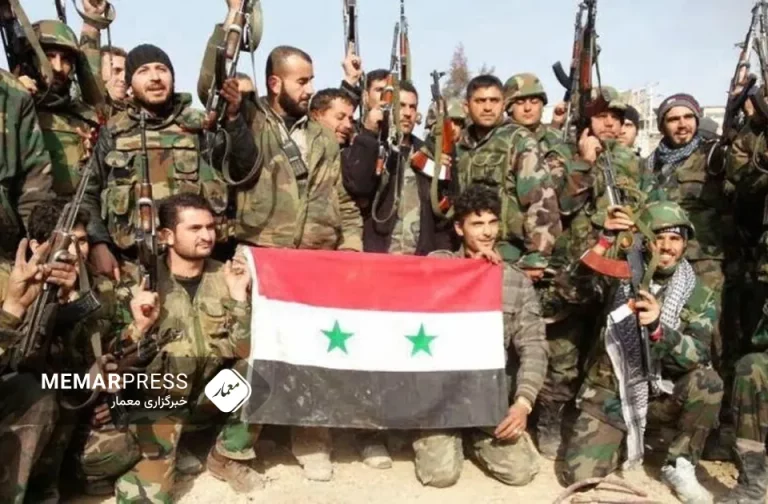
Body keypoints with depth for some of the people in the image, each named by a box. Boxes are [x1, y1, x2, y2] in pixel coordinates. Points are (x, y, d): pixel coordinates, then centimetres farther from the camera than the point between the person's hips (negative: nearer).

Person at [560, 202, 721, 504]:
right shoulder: (620, 275, -5)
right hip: (609, 394, -1)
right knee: (580, 476, -15)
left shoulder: (699, 296, -4)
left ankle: (679, 466, -7)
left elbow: (697, 356, -17)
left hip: (661, 396, 1)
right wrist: (606, 241, -30)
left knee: (708, 382, -29)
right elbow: (571, 289, -22)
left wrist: (657, 328, -37)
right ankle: (620, 439, 17)